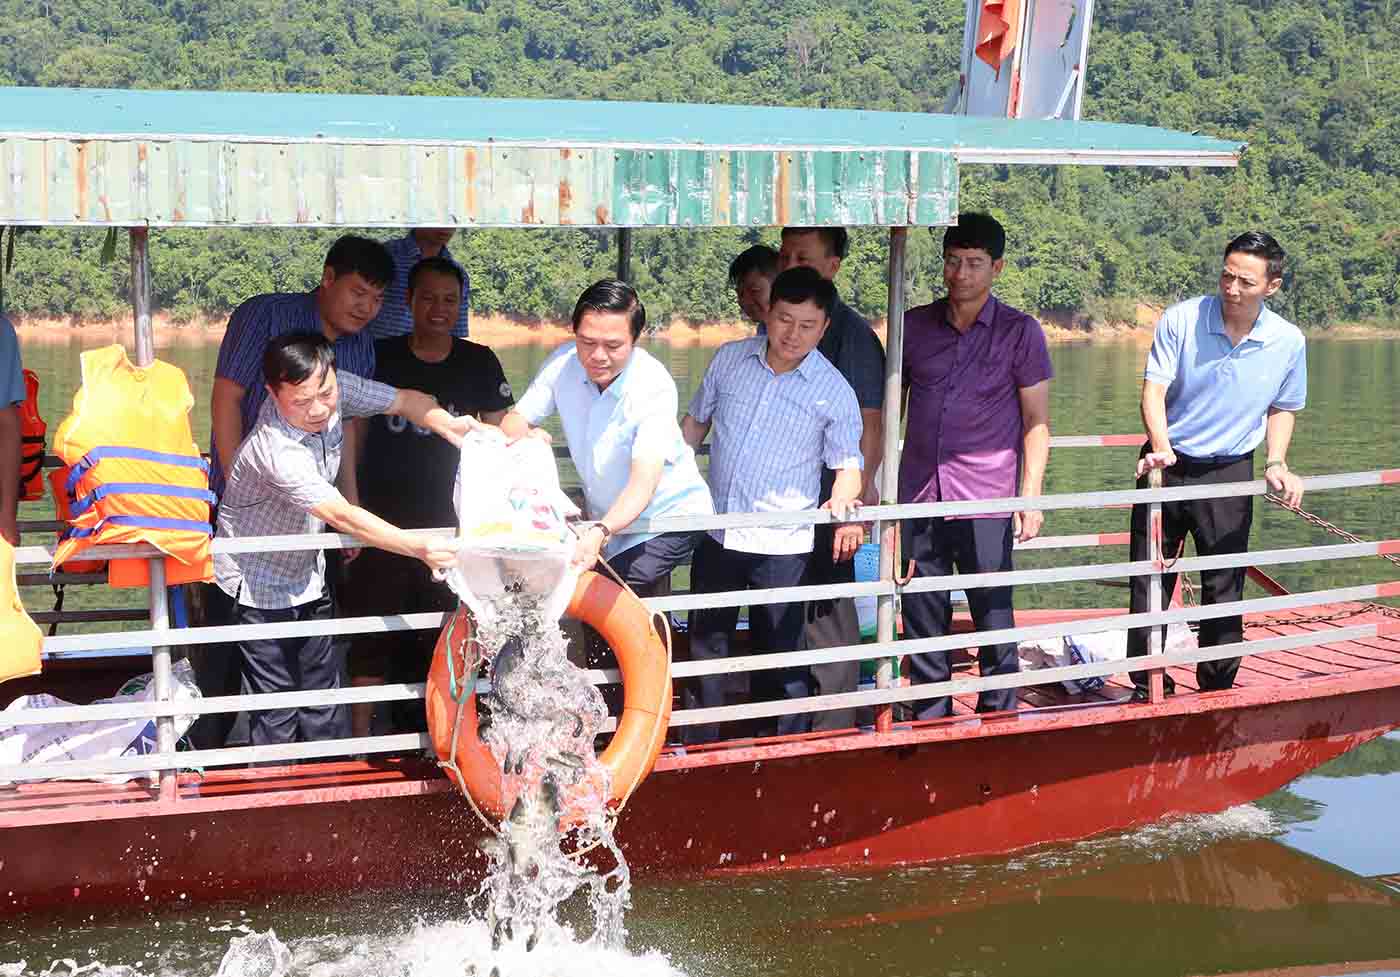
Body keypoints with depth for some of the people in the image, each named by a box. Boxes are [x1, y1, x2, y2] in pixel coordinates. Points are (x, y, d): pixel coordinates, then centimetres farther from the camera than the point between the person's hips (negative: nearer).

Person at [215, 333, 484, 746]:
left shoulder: (334, 389, -14)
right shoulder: (275, 452, -34)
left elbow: (405, 401, 1)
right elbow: (343, 517, -36)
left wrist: (447, 425, -18)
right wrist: (418, 547, -41)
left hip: (308, 577, 7)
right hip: (259, 587, -7)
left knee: (325, 709, 11)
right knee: (277, 714, -1)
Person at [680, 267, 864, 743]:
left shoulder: (835, 392, -9)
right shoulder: (729, 360, 0)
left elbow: (848, 465, -4)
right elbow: (695, 422, 13)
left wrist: (841, 499, -25)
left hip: (782, 546, -4)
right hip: (718, 536, 4)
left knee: (781, 655, 3)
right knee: (704, 646, 14)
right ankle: (700, 750, 27)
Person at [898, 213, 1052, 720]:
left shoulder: (1020, 332, 1)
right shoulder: (915, 325, 9)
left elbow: (1037, 424, 2)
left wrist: (1030, 497, -7)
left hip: (986, 501, -3)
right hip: (919, 497, 3)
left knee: (994, 621, 0)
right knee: (922, 620, 7)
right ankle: (929, 725, 17)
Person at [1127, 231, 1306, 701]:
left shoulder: (1288, 341, -3)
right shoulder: (1181, 319, -11)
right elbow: (1154, 390, -14)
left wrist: (1276, 463, -3)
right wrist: (1161, 448, -30)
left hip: (1229, 473, 1)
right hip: (1167, 465, -1)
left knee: (1224, 589, 3)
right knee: (1149, 583, 3)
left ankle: (1217, 690, 18)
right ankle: (1147, 687, 17)